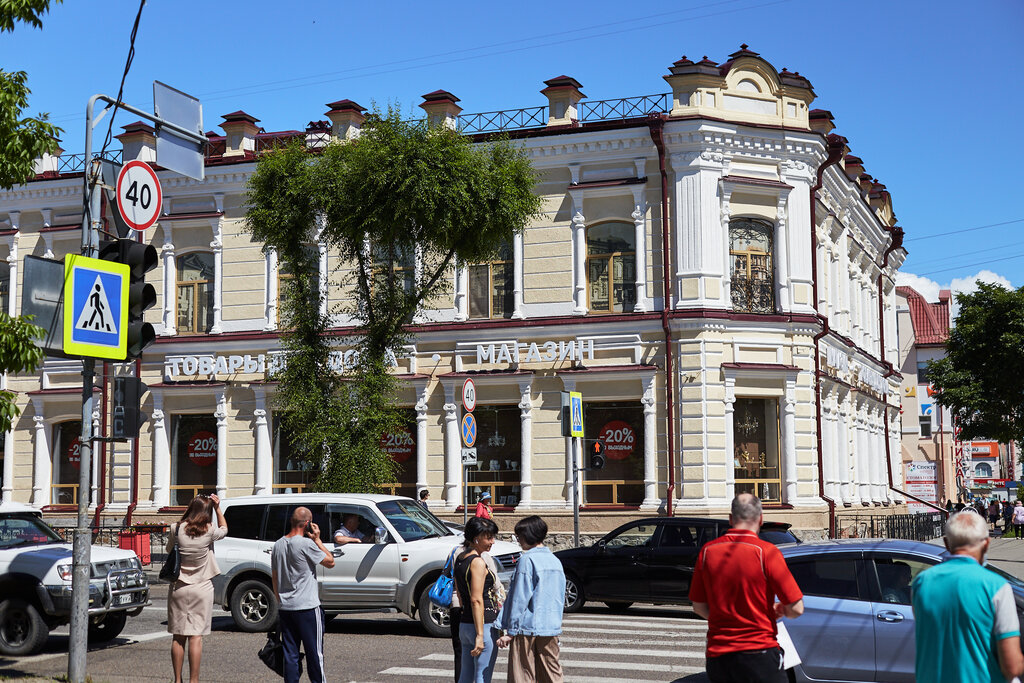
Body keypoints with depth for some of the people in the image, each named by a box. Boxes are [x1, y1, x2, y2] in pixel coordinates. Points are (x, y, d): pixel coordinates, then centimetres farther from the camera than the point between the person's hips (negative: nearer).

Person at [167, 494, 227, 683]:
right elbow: (224, 529, 14)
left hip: (178, 588, 2)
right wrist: (217, 507, 13)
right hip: (201, 589, -2)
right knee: (196, 637, 0)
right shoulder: (209, 531, -9)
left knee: (178, 637, 8)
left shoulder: (176, 529, -6)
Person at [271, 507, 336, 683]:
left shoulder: (278, 545, 7)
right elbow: (330, 562, -6)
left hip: (284, 608, 6)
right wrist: (317, 539, -2)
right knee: (314, 652, 3)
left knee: (290, 653, 9)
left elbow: (274, 578, 15)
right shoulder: (306, 544, -15)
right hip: (307, 608, -6)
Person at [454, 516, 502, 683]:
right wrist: (480, 635, -20)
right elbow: (476, 600, -19)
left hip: (464, 624, 9)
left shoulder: (459, 559, 12)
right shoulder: (478, 562, -15)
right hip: (483, 625, -9)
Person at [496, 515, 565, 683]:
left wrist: (511, 631, -10)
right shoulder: (555, 561, 11)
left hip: (528, 627, -7)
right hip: (552, 627, 7)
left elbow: (520, 599, -13)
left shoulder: (527, 560, -11)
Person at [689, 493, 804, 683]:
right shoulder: (765, 552, -12)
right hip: (759, 654, -4)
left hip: (717, 655, 4)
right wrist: (780, 611, 11)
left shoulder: (707, 551, 1)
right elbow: (796, 609, -10)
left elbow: (699, 607, 9)